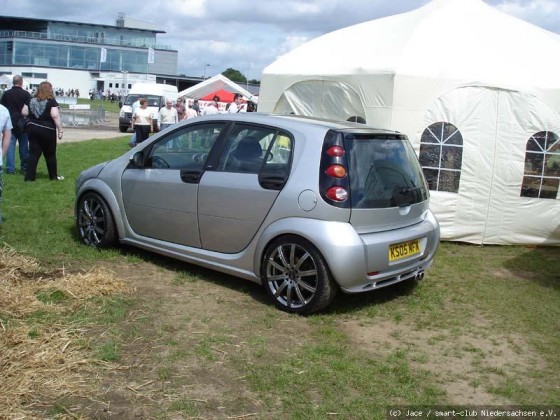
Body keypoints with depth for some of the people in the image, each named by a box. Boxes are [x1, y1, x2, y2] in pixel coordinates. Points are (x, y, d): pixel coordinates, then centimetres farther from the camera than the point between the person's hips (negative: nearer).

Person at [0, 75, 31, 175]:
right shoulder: (26, 94, -8)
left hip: (10, 124, 2)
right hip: (23, 124, -2)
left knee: (10, 147, 5)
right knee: (24, 147, 8)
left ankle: (10, 168, 3)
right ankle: (24, 167, 12)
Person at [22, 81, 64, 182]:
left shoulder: (31, 100, 4)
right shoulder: (51, 101, -11)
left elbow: (24, 113, 7)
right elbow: (55, 116, -19)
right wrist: (60, 130, -15)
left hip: (32, 129, 4)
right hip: (47, 130, -4)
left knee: (33, 153, 7)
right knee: (50, 154, 9)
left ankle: (29, 176, 4)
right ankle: (53, 176, 19)